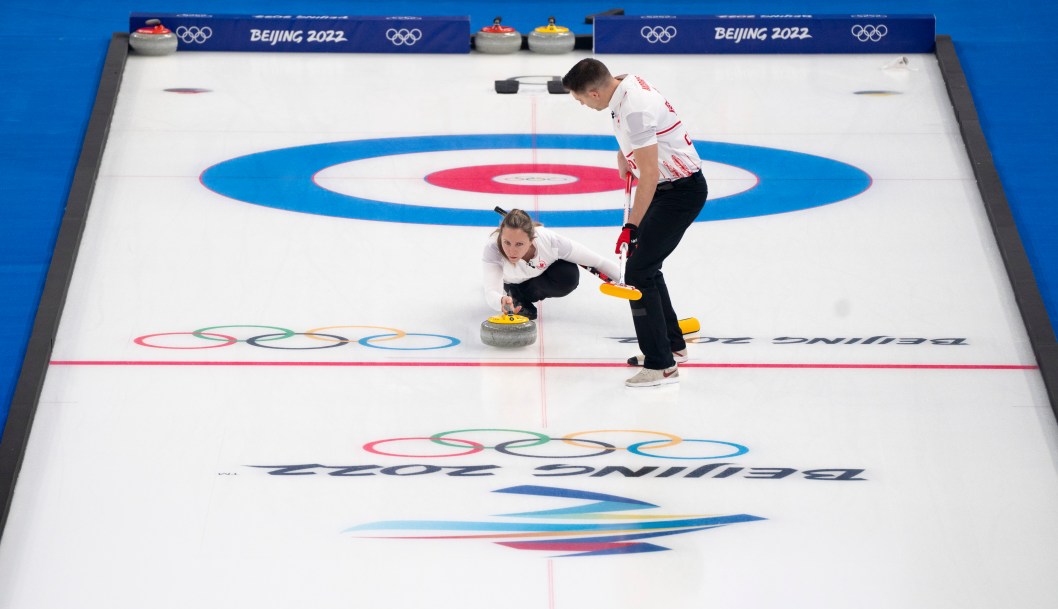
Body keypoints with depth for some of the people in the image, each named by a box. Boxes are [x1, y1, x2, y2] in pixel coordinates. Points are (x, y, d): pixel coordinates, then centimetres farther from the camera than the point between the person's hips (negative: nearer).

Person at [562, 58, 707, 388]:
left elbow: (649, 174, -26)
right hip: (671, 185, 10)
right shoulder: (626, 84, 2)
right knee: (645, 264, 17)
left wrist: (631, 225, -21)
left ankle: (661, 365, -5)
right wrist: (624, 160, 31)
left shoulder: (635, 108, -26)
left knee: (638, 271, -10)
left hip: (680, 190, -10)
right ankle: (672, 345, 29)